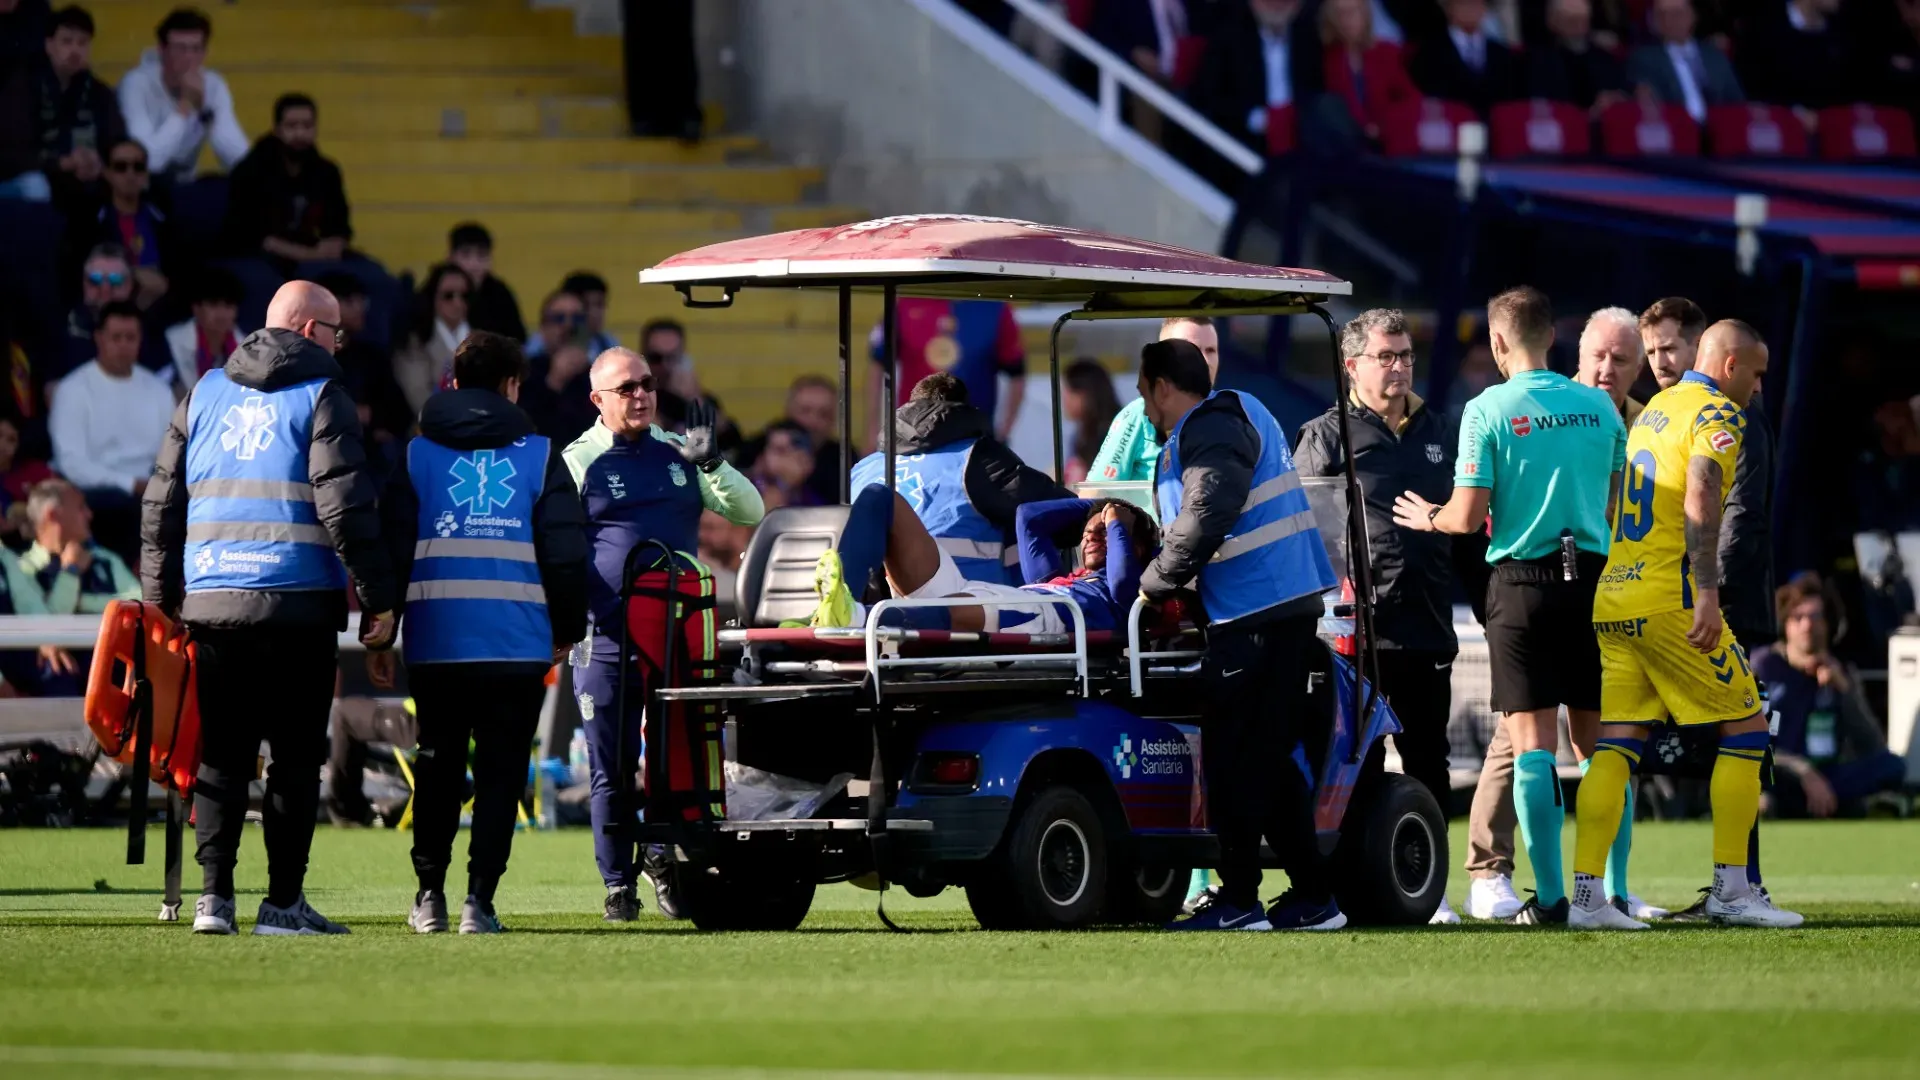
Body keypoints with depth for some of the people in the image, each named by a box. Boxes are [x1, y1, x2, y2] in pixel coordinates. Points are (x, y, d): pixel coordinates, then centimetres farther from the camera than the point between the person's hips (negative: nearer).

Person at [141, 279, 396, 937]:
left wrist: (162, 596, 19)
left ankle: (214, 895, 0)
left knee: (221, 753, 9)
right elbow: (346, 505, -9)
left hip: (210, 603, 4)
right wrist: (377, 598, -5)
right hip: (298, 605, -4)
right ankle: (283, 902, -1)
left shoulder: (204, 395, 14)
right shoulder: (320, 395, -2)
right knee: (297, 754, 2)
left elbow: (162, 502, 14)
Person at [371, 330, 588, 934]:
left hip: (435, 641, 1)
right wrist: (567, 631, 13)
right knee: (500, 770, 2)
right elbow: (566, 552, 3)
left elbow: (391, 548, 5)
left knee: (437, 767, 14)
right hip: (517, 642, -1)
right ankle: (480, 900, -7)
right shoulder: (539, 455, 5)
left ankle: (430, 894, 14)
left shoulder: (416, 453, 7)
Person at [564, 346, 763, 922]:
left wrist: (711, 463, -6)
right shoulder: (578, 462, 2)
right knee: (611, 771, 1)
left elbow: (750, 512, 10)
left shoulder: (678, 453, 12)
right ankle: (618, 883, 8)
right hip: (607, 642, -2)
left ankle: (662, 857, 16)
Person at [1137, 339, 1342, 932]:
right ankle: (1312, 897, 14)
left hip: (1253, 615, -10)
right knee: (1268, 759, 13)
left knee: (1234, 759, -6)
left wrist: (1155, 582, -10)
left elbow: (1206, 516, -22)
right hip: (1292, 603, 10)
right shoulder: (1240, 413, 23)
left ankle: (1238, 900, -6)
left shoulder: (1209, 430, -10)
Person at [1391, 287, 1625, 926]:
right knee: (1599, 743, 9)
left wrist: (1427, 517, 13)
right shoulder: (1598, 407, 6)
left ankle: (1551, 895, -8)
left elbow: (1467, 517, -8)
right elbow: (1618, 506, 14)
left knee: (1532, 745, -2)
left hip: (1522, 581, -3)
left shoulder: (1488, 410, -5)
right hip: (1592, 577, 3)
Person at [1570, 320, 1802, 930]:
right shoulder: (1716, 414, -6)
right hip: (1669, 600, -8)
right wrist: (1707, 592, -27)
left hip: (1612, 600, 8)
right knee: (1745, 732, 3)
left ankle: (1586, 893, -4)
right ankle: (1730, 890, 1)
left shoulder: (1654, 409, 19)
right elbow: (1700, 501, -20)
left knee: (1616, 744, 5)